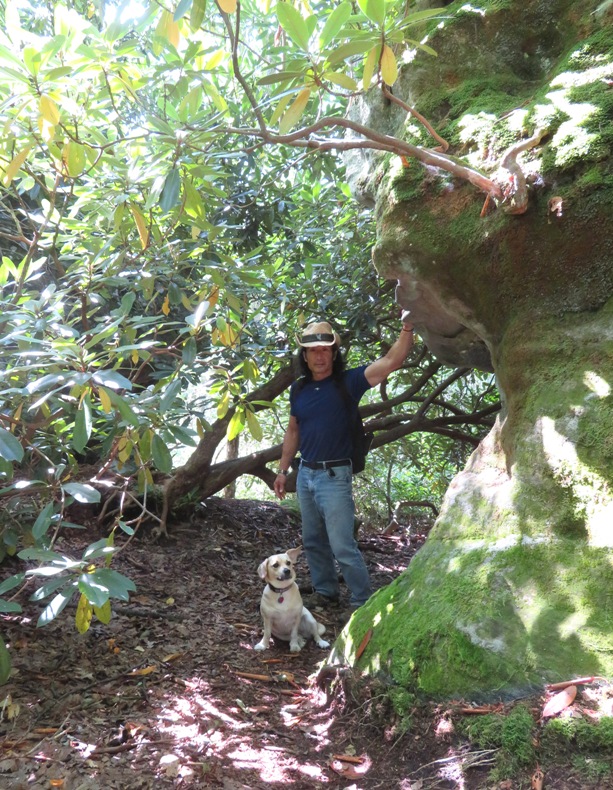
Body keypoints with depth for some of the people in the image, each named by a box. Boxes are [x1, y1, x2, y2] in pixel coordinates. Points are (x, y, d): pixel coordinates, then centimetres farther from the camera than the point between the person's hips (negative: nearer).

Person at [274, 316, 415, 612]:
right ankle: (326, 591, 34)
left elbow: (391, 362, -21)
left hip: (334, 476, -6)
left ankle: (362, 602, 9)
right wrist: (283, 470, 15)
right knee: (313, 541, 17)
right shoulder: (298, 389, 6)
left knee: (342, 546, -6)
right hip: (305, 474, 6)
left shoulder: (347, 382, -9)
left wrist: (407, 326, -32)